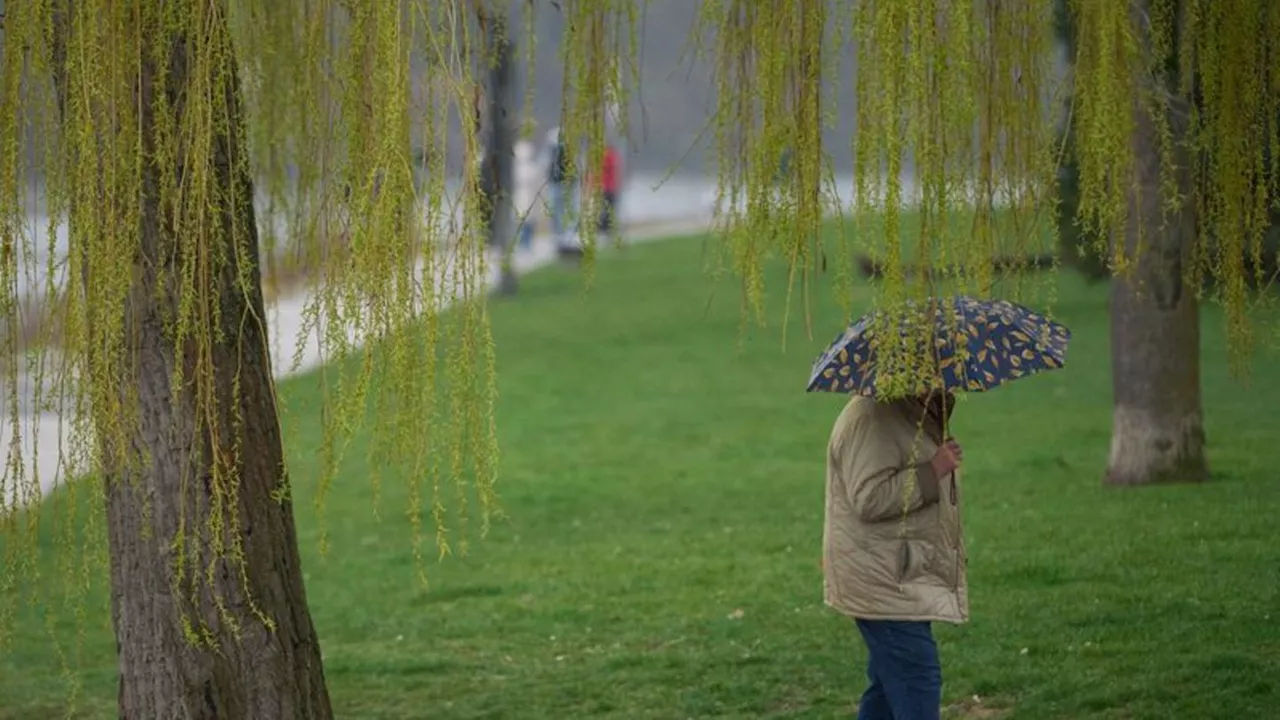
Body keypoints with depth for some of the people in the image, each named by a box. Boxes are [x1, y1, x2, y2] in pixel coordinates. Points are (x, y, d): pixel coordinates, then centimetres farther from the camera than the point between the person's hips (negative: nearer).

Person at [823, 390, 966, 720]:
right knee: (917, 687, -13)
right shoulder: (870, 419, -19)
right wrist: (932, 472, -24)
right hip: (884, 585, -11)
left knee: (888, 687, 15)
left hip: (907, 581, 11)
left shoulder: (915, 416, 15)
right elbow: (869, 499, -26)